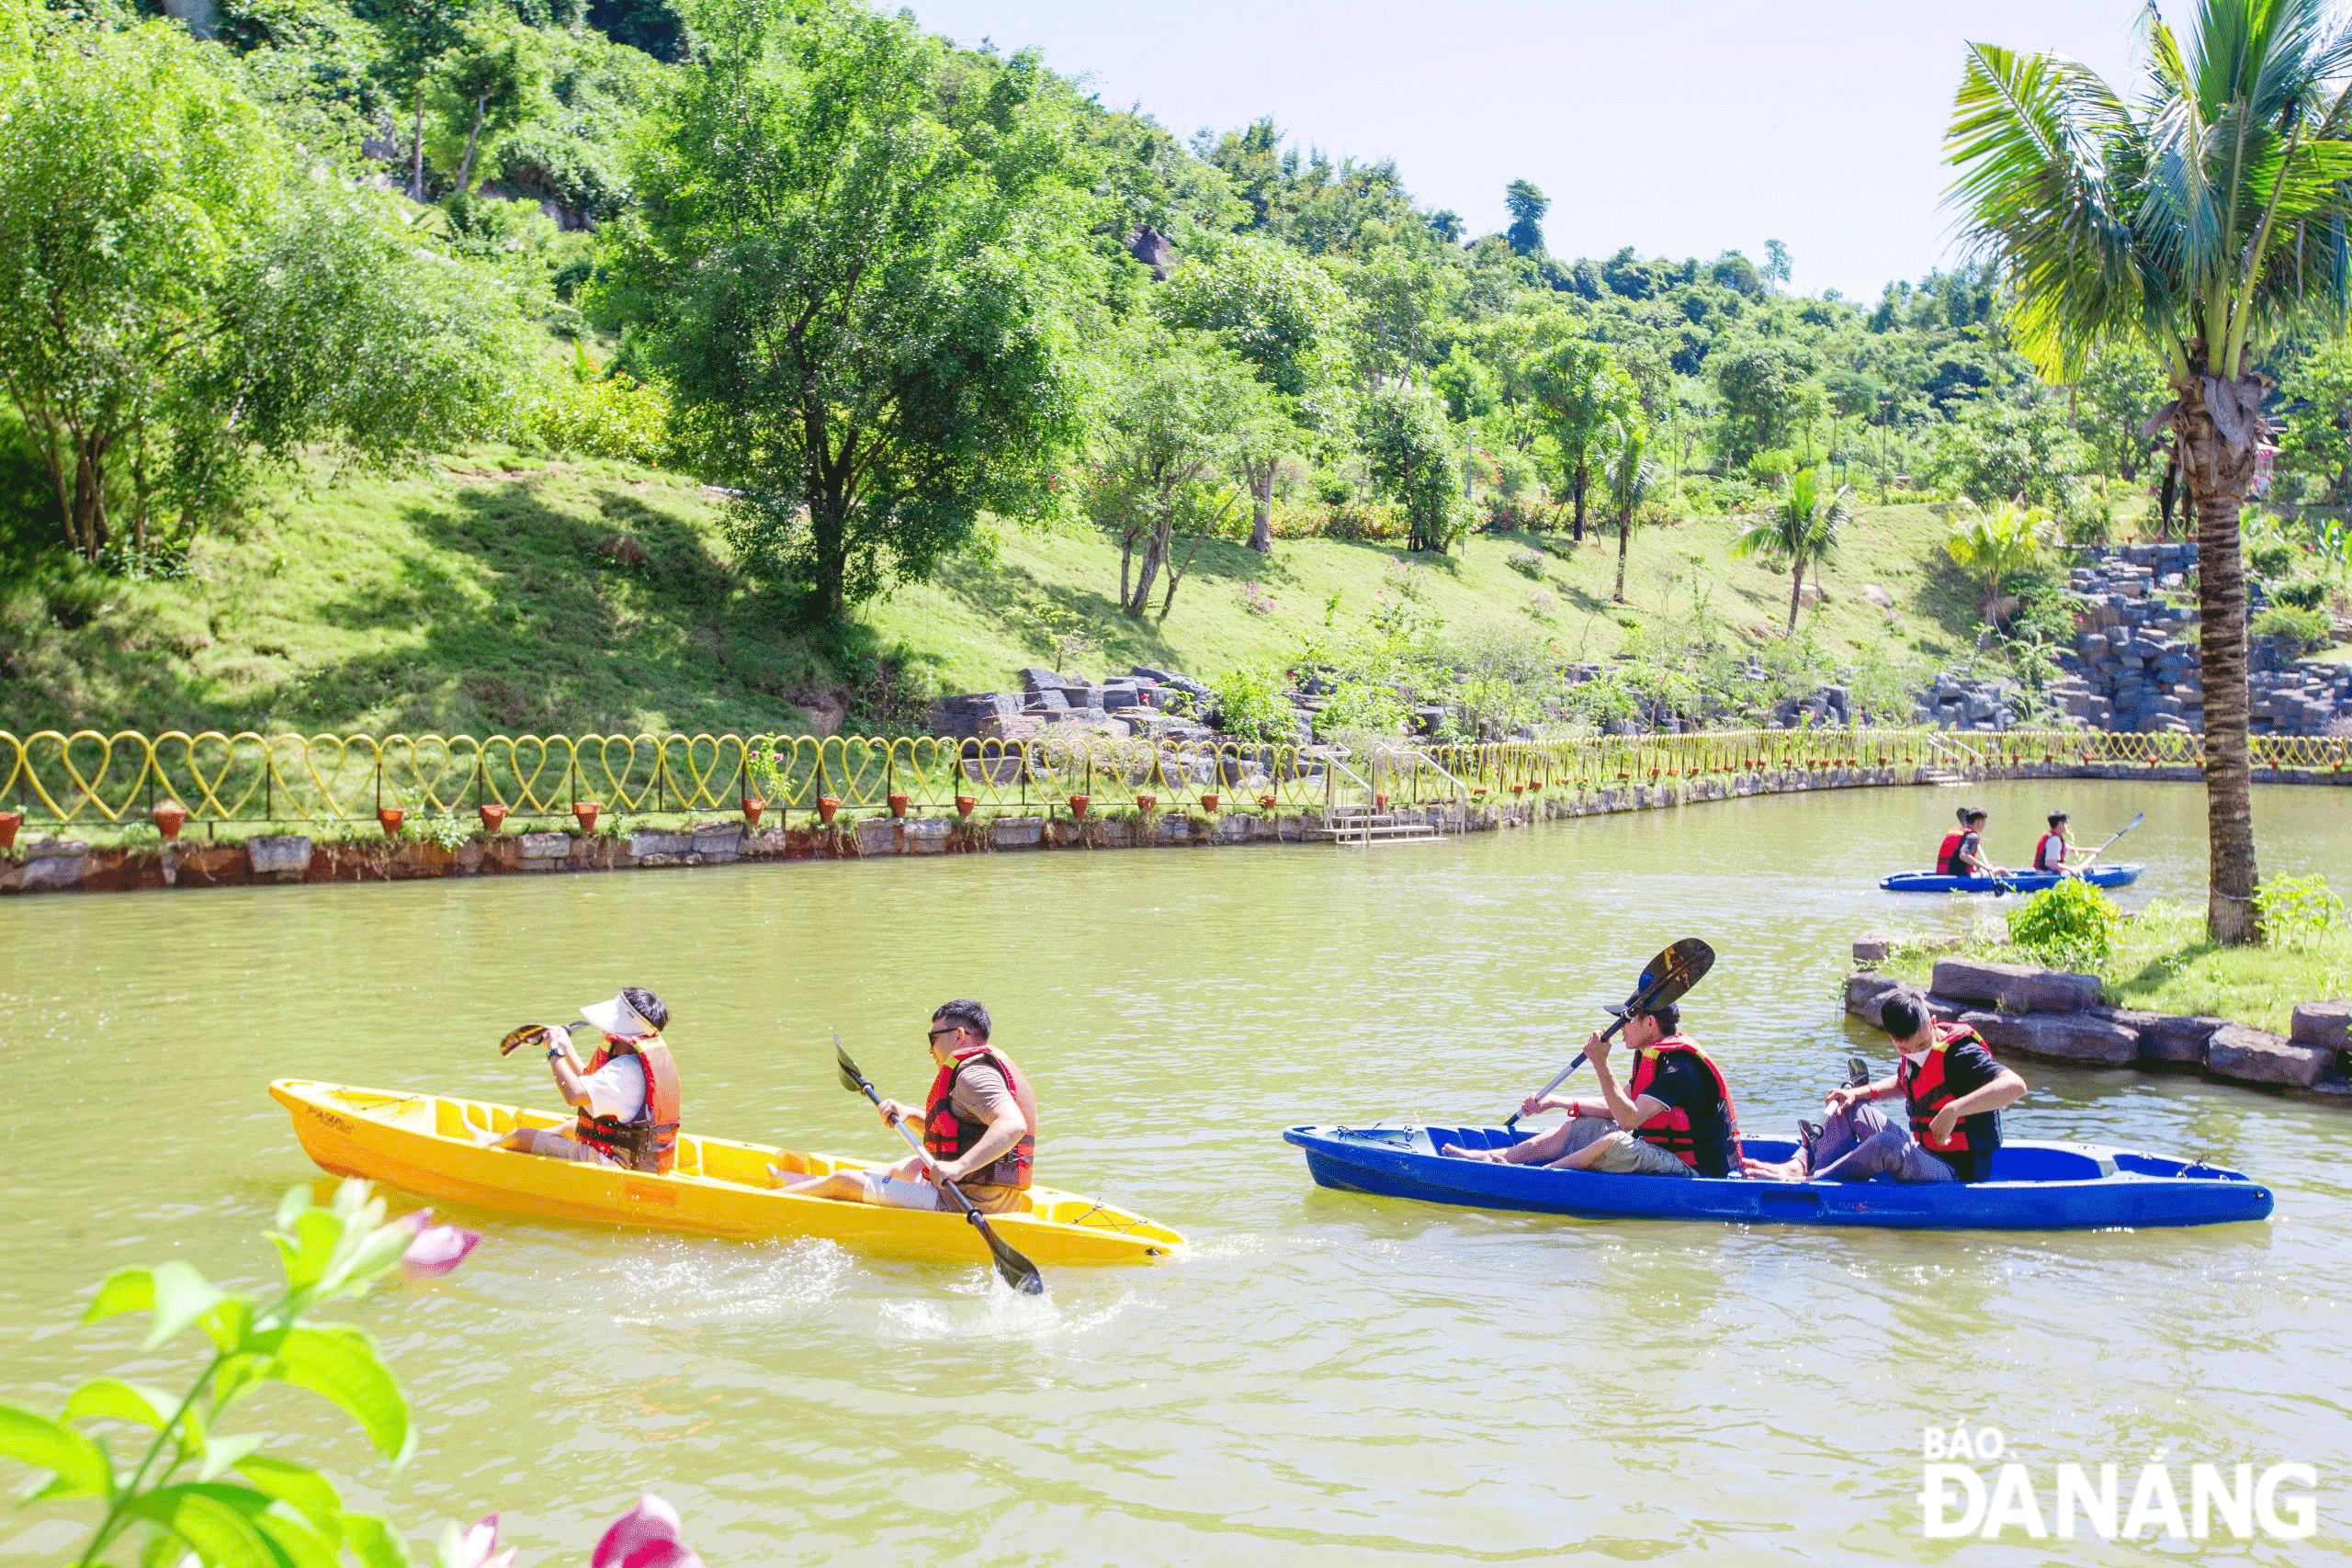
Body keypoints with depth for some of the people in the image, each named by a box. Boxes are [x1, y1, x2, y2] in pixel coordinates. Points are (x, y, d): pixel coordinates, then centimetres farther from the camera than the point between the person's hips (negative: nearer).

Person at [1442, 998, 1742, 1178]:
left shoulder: (1680, 1067, -23)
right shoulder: (1653, 1056, 10)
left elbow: (1628, 1118, -29)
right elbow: (1618, 1108, 14)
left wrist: (1601, 1065, -27)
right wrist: (1556, 1102, 9)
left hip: (1698, 1172, -10)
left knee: (1613, 1144, -32)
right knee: (1578, 1127, 11)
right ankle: (1492, 1156, 5)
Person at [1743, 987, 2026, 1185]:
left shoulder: (1960, 1055, -21)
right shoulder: (1915, 1054, 3)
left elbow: (2015, 1085, -36)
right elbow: (1901, 1082, 27)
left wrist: (1954, 1110, -40)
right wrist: (1861, 1092, 9)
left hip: (1956, 1176, -9)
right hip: (1922, 1156, 9)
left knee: (1887, 1144, -35)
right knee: (1851, 1106, 10)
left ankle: (1806, 1183, -23)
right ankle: (1801, 1165, -5)